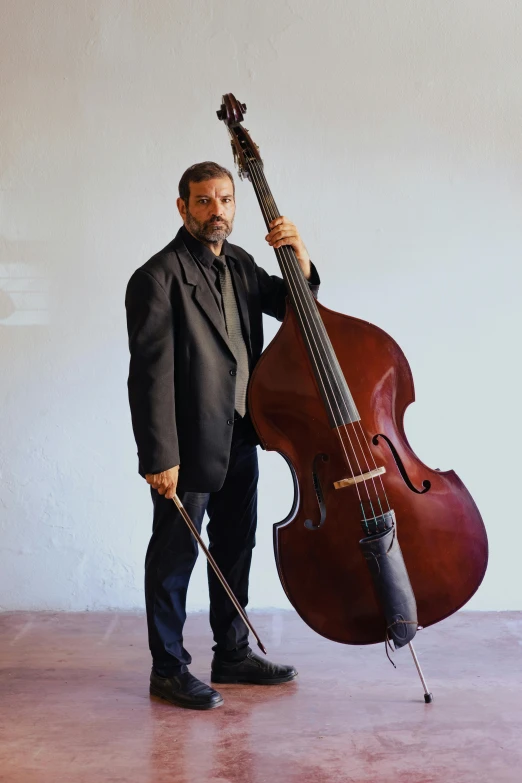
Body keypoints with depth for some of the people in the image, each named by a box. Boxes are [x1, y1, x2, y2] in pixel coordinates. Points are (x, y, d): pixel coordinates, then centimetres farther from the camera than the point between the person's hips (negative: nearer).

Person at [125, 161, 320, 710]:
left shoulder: (239, 264, 9)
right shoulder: (158, 277, -15)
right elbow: (151, 373, -18)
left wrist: (300, 257, -2)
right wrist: (161, 457, -21)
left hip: (240, 437, 8)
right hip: (190, 444, -8)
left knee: (235, 546, 18)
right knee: (175, 556, 5)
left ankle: (232, 653, 35)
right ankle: (168, 669, 22)